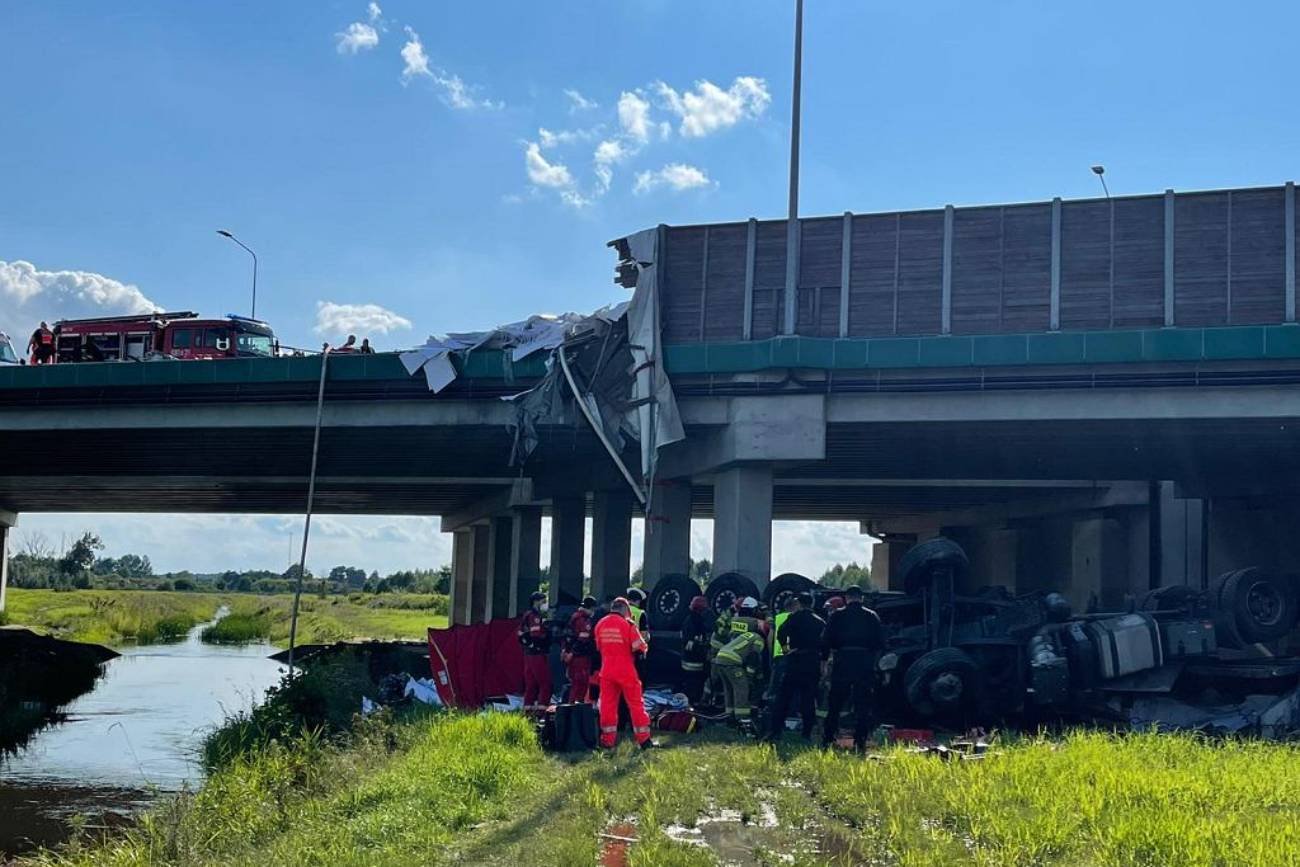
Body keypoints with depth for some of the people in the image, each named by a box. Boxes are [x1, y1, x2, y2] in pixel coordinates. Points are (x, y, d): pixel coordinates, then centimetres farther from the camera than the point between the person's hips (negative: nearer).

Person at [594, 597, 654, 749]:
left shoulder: (600, 624, 5)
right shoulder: (628, 624, -9)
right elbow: (638, 646, -12)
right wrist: (643, 647, 9)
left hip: (607, 671, 4)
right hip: (626, 671, -4)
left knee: (608, 704, 8)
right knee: (636, 704, 4)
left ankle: (607, 741, 7)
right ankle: (644, 740, 6)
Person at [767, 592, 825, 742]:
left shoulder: (794, 617, -3)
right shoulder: (820, 622, 11)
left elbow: (781, 632, -17)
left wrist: (785, 647, -4)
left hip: (796, 660, -4)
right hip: (815, 661, 4)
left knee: (784, 695, 1)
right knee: (809, 698, 10)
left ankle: (776, 731, -3)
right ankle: (808, 733, 7)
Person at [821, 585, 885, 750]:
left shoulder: (838, 615, 3)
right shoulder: (872, 616, 6)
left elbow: (826, 640, 0)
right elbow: (881, 643, 6)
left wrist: (825, 658, 12)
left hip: (842, 661, 0)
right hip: (865, 661, 0)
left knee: (835, 702, 8)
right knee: (863, 704, 4)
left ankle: (828, 738, 8)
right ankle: (860, 740, -1)